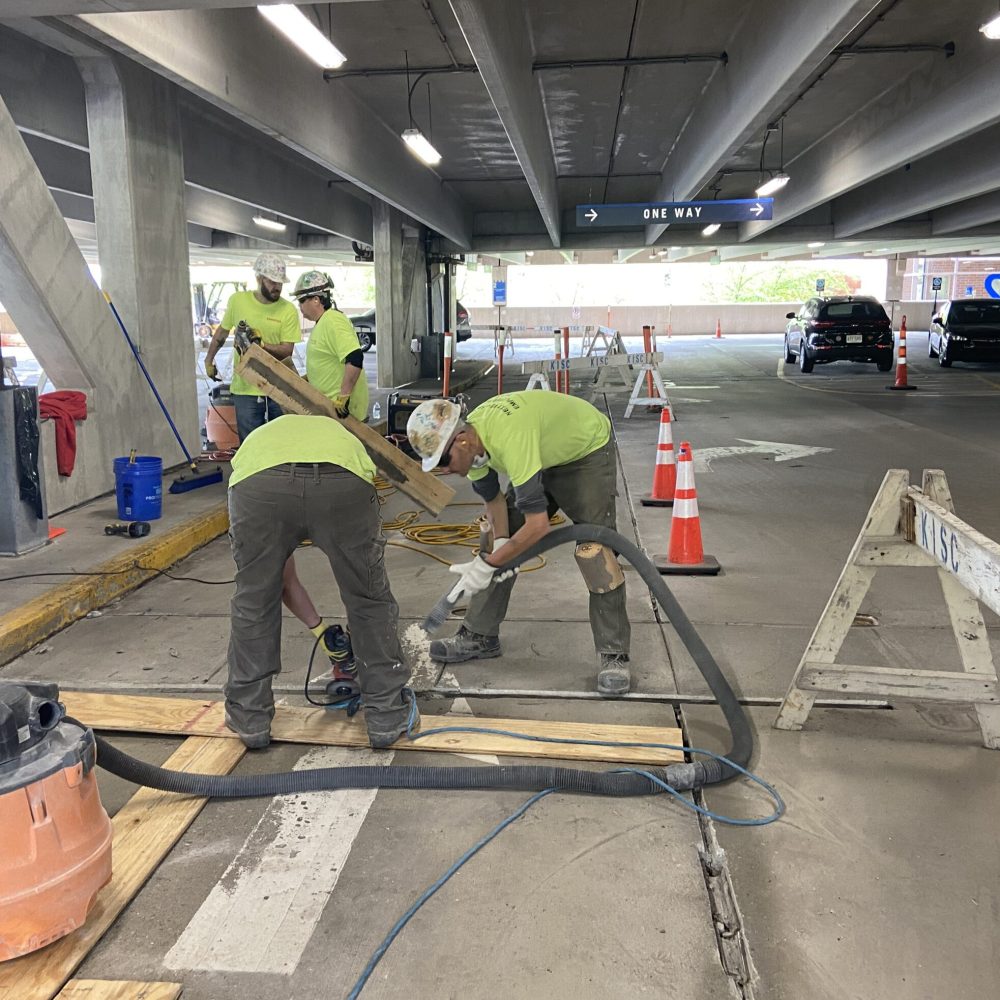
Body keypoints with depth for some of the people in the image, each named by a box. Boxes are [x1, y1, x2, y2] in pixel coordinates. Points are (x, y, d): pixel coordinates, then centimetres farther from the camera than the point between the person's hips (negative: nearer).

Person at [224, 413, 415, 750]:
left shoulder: (255, 442, 44)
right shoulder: (343, 437, 44)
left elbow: (272, 568, 42)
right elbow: (365, 555, 43)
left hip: (257, 483, 1)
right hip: (341, 481, 0)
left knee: (253, 602, 25)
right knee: (371, 600, 21)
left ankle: (248, 718, 37)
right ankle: (388, 716, 31)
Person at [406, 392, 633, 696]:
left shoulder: (510, 440, -43)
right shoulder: (471, 441, -17)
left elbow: (538, 525, -40)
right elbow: (493, 498, -2)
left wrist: (487, 564, -32)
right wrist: (500, 543, -17)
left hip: (587, 451, -8)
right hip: (543, 456, 8)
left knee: (596, 552, -18)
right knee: (497, 537, 3)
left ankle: (613, 655, -5)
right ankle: (480, 636, 14)